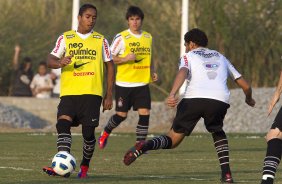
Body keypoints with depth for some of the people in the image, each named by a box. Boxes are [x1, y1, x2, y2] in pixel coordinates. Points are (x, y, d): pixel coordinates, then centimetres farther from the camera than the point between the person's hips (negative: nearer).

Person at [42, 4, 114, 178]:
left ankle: (85, 167, 16)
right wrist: (60, 63, -24)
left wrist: (109, 95, 6)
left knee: (88, 131, -4)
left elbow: (110, 66, 11)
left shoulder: (101, 40, 8)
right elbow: (51, 59, 1)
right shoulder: (65, 38, 8)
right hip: (69, 92, 0)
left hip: (92, 92, 0)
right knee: (63, 123, -20)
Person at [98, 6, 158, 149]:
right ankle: (105, 133, 30)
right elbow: (110, 58, -5)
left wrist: (152, 72, 8)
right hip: (124, 83, -4)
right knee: (122, 115, 2)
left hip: (142, 83, 4)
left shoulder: (148, 37, 10)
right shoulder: (121, 37, -6)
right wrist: (125, 59, -21)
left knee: (145, 113, -8)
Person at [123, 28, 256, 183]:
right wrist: (249, 99, 55)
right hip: (220, 100, 2)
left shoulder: (188, 56, 21)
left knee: (173, 139, 7)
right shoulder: (220, 57, 32)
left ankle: (144, 146, -23)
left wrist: (172, 94, -20)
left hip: (194, 98, -2)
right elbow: (245, 85, 33)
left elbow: (182, 72, -5)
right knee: (218, 133, 31)